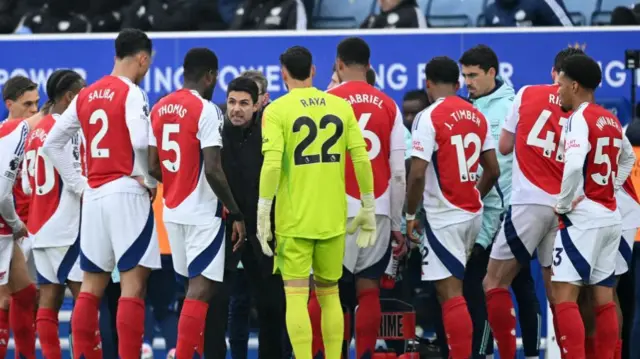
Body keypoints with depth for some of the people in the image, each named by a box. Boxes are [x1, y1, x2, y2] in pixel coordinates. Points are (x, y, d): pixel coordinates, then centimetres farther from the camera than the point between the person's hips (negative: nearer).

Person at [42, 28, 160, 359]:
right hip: (126, 192, -7)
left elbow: (51, 144, 14)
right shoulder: (131, 93, -8)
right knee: (133, 285, -6)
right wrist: (150, 180, -8)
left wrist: (79, 185, 13)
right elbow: (141, 142, -24)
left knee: (91, 285, 12)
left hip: (93, 195, 7)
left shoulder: (85, 96, 12)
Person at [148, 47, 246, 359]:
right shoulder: (206, 110, -14)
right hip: (202, 213, -8)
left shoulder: (158, 109, 8)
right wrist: (235, 214, -13)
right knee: (201, 290, -7)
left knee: (195, 285, 18)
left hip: (173, 211, 8)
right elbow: (213, 170, -19)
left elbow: (153, 167, 9)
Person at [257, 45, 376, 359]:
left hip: (294, 219, -3)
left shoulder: (277, 110, -5)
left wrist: (262, 213, -10)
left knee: (296, 295, -2)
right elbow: (362, 160, 3)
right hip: (333, 217, 3)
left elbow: (271, 165, -15)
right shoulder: (341, 107, 5)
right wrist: (368, 209, 10)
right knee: (329, 294, 15)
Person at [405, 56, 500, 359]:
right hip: (473, 214, 7)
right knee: (451, 288, 21)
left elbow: (417, 174, -17)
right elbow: (493, 170, 10)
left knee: (451, 293, -7)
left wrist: (410, 215, -6)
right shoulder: (477, 116, 7)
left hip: (444, 217, -7)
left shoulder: (429, 117, -13)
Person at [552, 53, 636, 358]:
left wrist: (562, 204, -15)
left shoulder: (580, 118, -12)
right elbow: (628, 158, 31)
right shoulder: (611, 121, 13)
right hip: (611, 216, 9)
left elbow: (574, 165, -28)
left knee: (564, 296, -11)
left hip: (584, 217, -9)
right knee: (604, 298, 8)